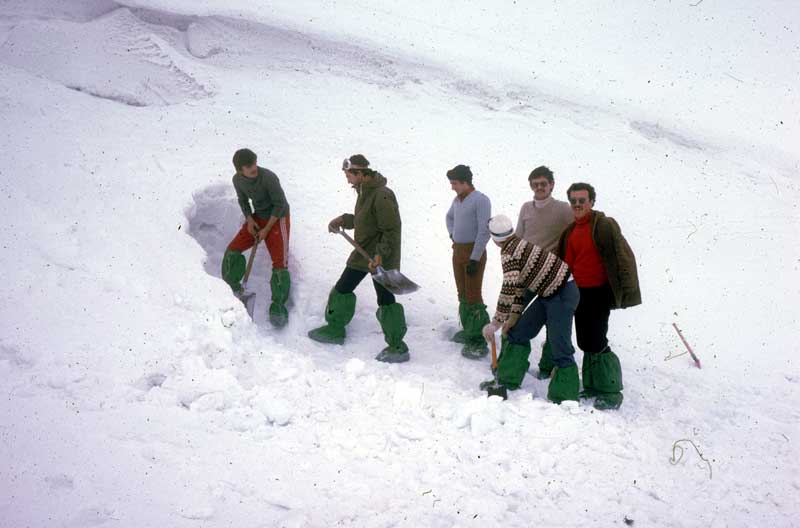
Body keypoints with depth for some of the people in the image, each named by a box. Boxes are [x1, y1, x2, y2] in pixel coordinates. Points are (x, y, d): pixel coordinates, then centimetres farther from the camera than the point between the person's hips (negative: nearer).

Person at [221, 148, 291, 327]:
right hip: (257, 217, 6)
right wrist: (249, 220, -6)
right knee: (233, 250, 0)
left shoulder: (268, 177, -27)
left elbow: (280, 205, -19)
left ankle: (278, 307, -6)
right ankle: (232, 288, 21)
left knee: (280, 263, -16)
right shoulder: (238, 179, -8)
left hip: (278, 218, -6)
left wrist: (266, 229, -16)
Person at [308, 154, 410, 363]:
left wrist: (380, 255, -28)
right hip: (362, 252, 10)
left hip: (381, 258, -10)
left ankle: (397, 347, 3)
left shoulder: (382, 196, -23)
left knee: (386, 300, -5)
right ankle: (335, 330, 33)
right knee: (342, 289, 17)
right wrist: (343, 220, 8)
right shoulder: (364, 191, 8)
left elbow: (392, 230, -23)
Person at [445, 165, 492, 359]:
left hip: (473, 251, -8)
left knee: (473, 296, -9)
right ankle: (468, 329, 30)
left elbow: (484, 231, -20)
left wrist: (475, 258, -21)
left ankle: (478, 341, -6)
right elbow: (449, 217, 31)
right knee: (462, 293, 16)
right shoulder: (457, 199, 9)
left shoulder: (481, 200, -16)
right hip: (457, 250, 8)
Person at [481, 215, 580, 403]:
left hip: (562, 294, -10)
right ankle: (507, 382, 21)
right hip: (549, 293, 10)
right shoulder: (520, 244, 10)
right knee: (517, 332, 12)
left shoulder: (509, 253, -18)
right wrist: (514, 317, 12)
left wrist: (495, 323, -19)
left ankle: (565, 399, -2)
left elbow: (509, 290, -25)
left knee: (560, 348, -9)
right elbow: (522, 285, 14)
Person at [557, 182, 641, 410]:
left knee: (597, 343, -9)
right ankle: (592, 386, 24)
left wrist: (627, 291, -18)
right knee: (585, 342, 13)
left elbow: (624, 257, -14)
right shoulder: (571, 230, 12)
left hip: (598, 293, -8)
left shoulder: (604, 225, -12)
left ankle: (612, 392, 2)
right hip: (579, 293, 8)